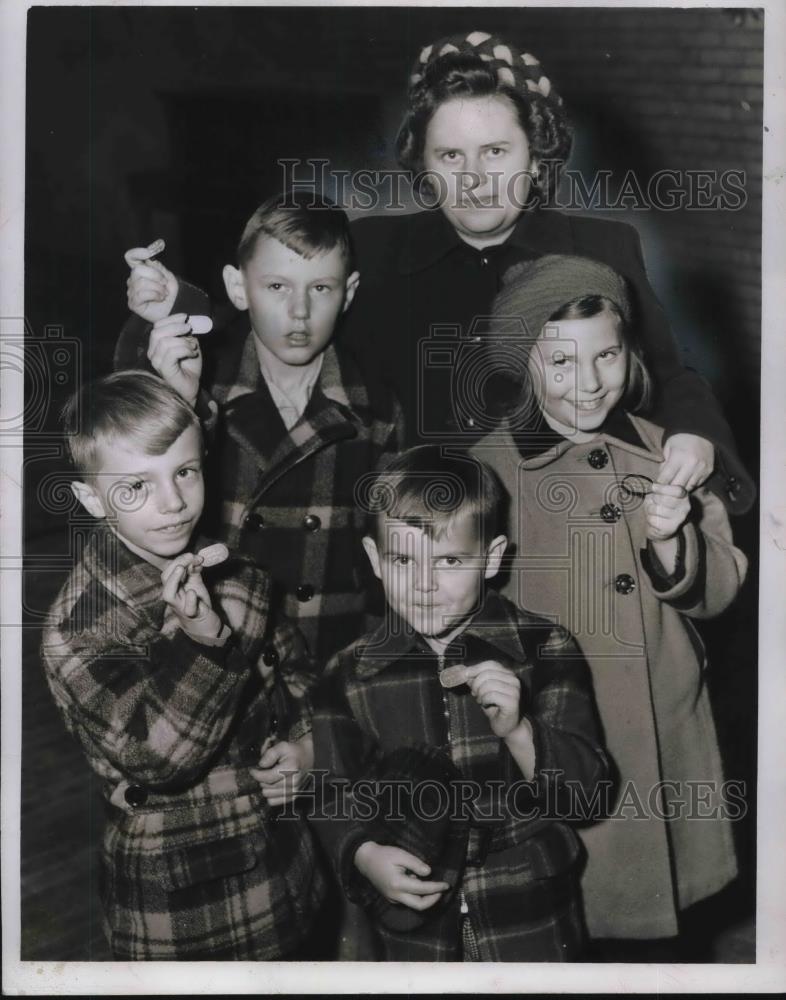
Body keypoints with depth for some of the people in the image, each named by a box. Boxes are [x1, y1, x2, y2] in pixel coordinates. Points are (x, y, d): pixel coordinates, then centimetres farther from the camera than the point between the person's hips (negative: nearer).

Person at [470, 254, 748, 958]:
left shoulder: (664, 454, -1)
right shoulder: (488, 469, -11)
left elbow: (720, 589, 2)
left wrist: (672, 542, -17)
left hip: (667, 742, 3)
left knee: (669, 924, 19)